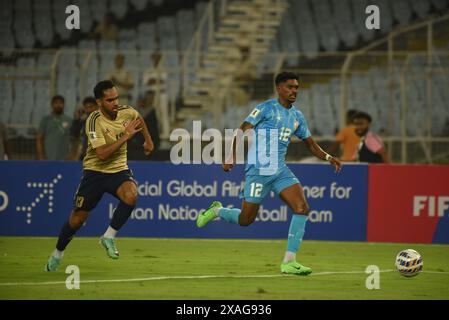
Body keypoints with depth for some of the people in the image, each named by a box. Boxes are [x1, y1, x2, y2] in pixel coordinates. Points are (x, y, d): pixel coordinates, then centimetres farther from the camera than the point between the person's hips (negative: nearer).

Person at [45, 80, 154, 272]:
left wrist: (148, 140, 23)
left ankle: (108, 237, -14)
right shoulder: (95, 121, -22)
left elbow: (139, 119, 21)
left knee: (131, 195, -31)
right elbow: (102, 154, -31)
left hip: (119, 170, 3)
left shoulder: (126, 112, -6)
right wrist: (126, 136, -30)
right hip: (95, 171, -3)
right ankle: (57, 254, 28)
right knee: (77, 218, 3)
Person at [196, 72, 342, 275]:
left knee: (302, 208, -14)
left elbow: (310, 144, 20)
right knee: (246, 219, -1)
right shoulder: (266, 108, -5)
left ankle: (289, 262, -11)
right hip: (258, 170, -6)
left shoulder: (297, 117, 14)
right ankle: (217, 211, 33)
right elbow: (242, 131, -8)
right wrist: (232, 158, -18)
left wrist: (328, 157, 3)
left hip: (281, 171, 6)